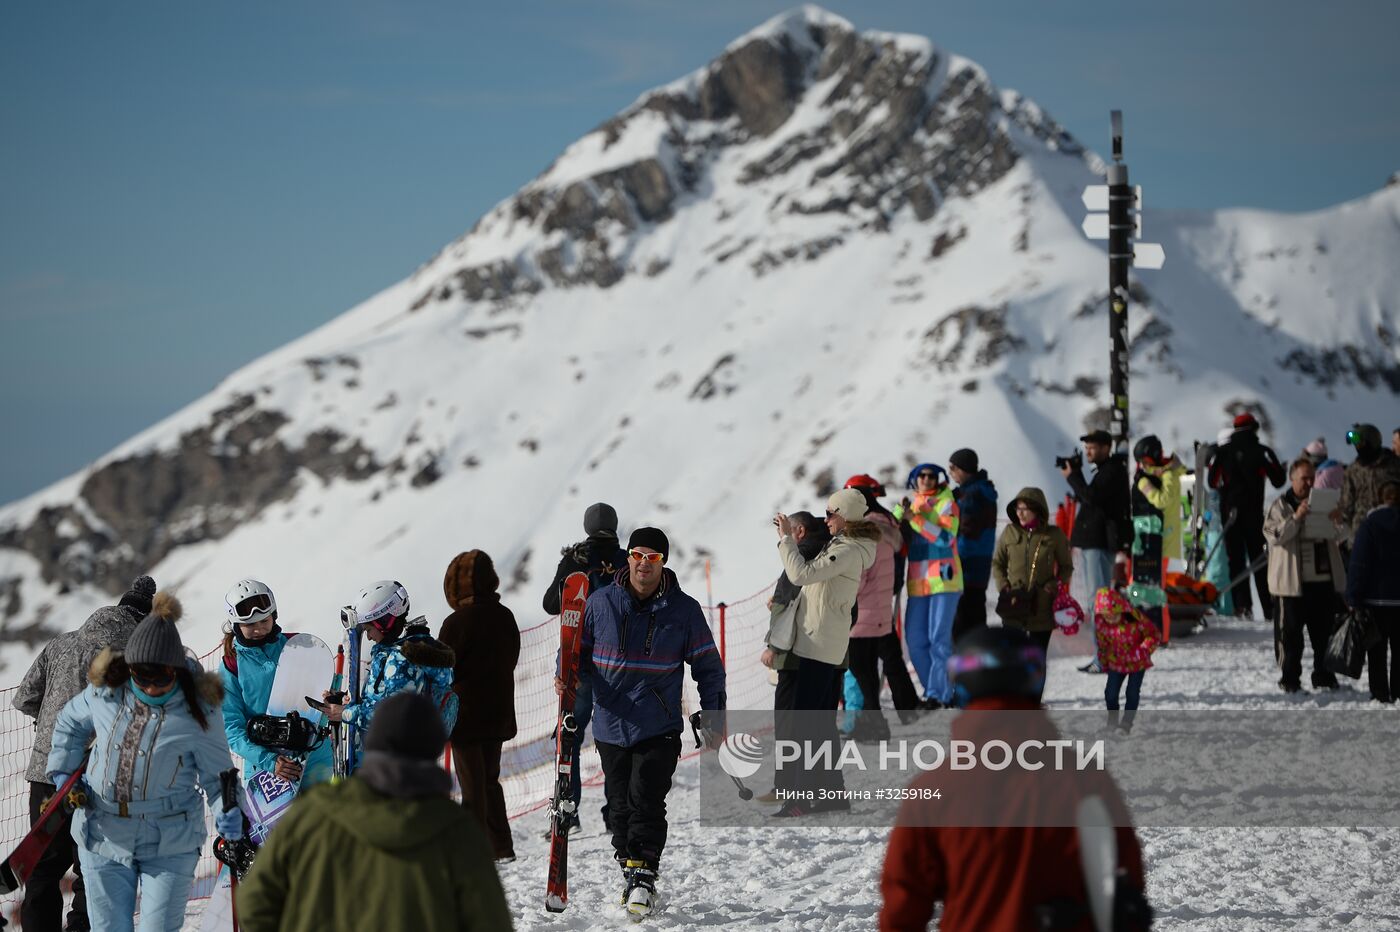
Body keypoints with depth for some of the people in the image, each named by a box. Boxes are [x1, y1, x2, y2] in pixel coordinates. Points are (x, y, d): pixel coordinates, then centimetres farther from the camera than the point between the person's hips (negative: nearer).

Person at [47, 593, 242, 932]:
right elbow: (70, 723, 17)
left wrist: (228, 812, -17)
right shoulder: (105, 692, -3)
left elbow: (217, 773, -4)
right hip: (104, 839, 3)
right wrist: (63, 771, 7)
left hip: (170, 846, -3)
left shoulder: (198, 710, -12)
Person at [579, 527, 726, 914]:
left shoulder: (684, 610, -1)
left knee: (645, 802, -12)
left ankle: (643, 875, -6)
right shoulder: (601, 603, 1)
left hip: (659, 728, -2)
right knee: (620, 806, 9)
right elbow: (578, 649, 12)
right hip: (611, 726, 2)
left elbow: (708, 666, 6)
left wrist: (714, 718, 3)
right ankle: (629, 870, 22)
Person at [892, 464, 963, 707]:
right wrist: (900, 513, -10)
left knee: (939, 639, -9)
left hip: (943, 580, -6)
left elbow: (945, 537, -17)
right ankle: (933, 691, 14)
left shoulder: (947, 504, -2)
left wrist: (914, 518, -22)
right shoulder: (910, 505, 14)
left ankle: (938, 694, -8)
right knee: (915, 641, 4)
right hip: (918, 583, 6)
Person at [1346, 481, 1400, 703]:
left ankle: (1380, 693, 1)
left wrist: (1354, 599, -7)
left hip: (1377, 598, -2)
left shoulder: (1370, 524, -7)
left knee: (1377, 651, 3)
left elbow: (1359, 563, -9)